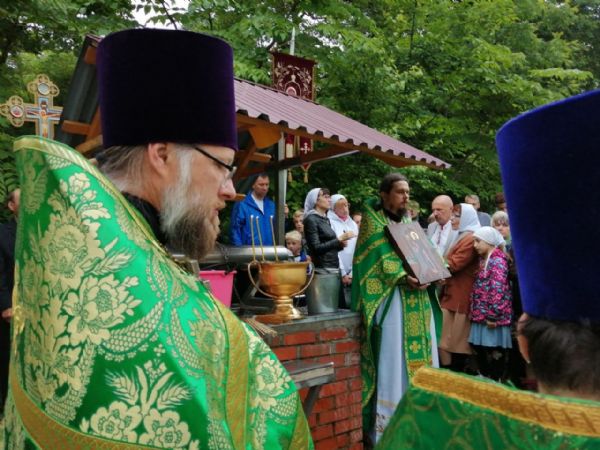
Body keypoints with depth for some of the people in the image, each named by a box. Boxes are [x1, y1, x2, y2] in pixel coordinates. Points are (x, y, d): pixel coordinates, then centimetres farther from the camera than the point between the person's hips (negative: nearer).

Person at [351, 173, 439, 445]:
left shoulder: (408, 222, 18)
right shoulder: (373, 221, -3)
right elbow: (378, 260, -13)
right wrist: (402, 278, -24)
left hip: (416, 299, 7)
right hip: (391, 299, -7)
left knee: (418, 353, 8)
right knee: (392, 358, -7)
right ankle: (386, 423, 1)